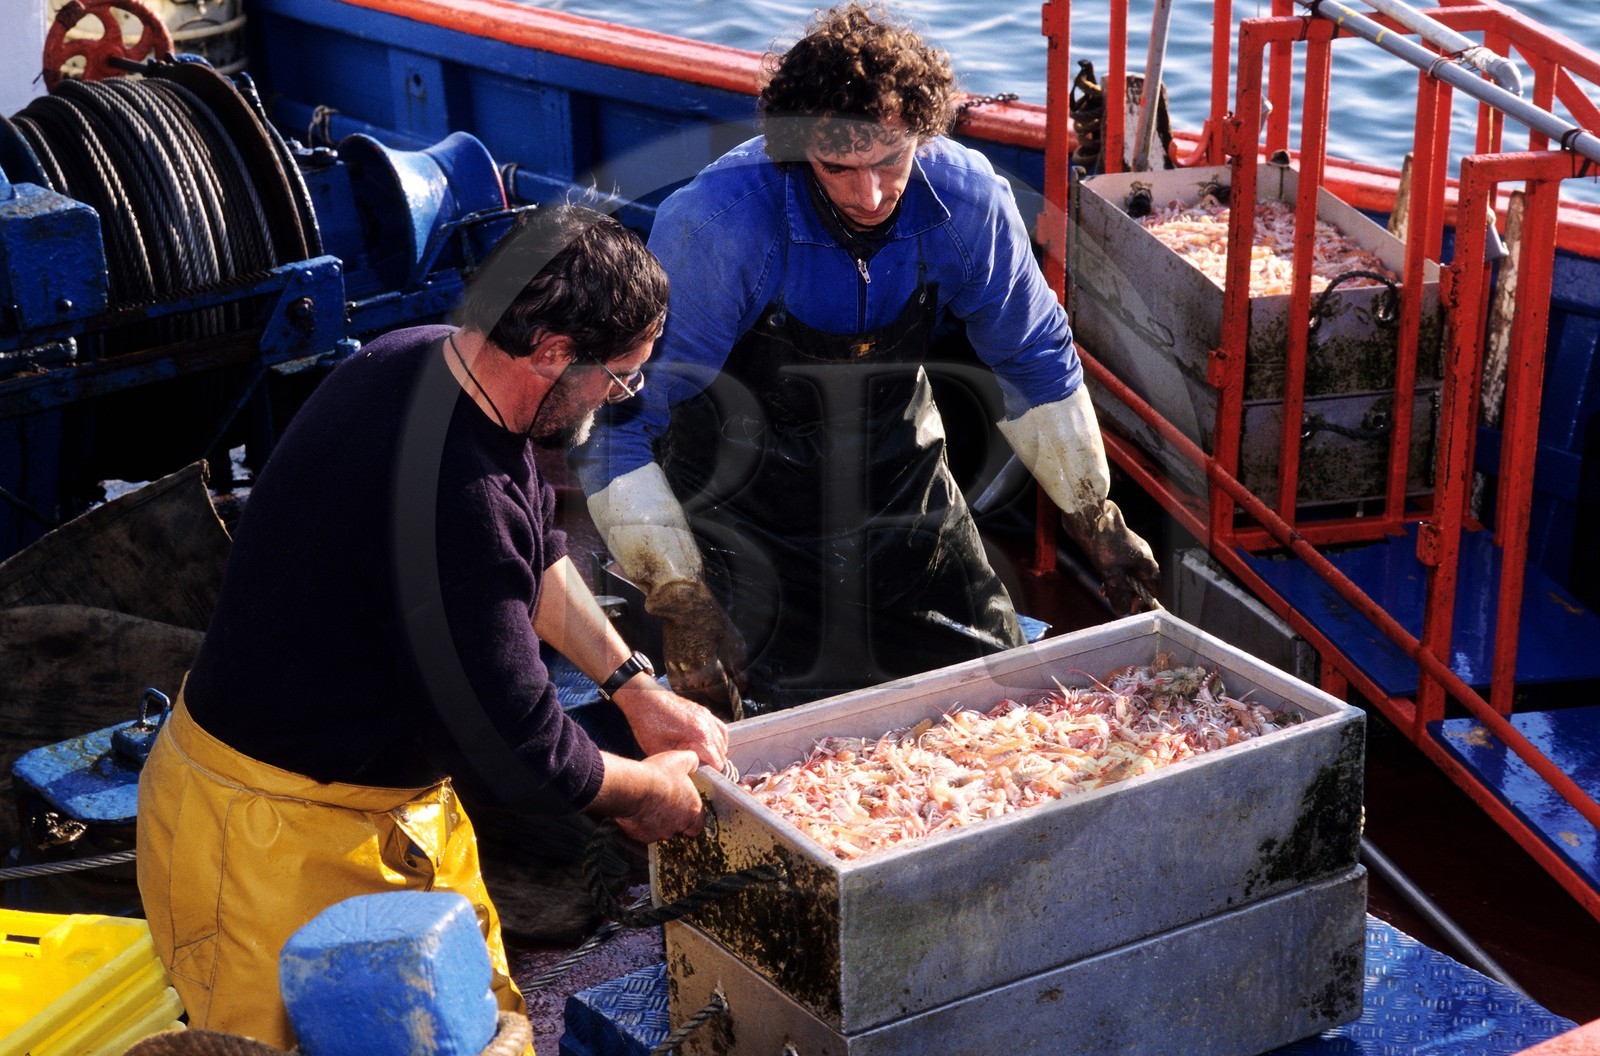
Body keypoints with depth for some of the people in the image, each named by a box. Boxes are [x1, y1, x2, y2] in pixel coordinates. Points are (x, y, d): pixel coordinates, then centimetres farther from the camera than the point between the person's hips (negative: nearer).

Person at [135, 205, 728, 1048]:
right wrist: (643, 794, -5)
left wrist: (636, 688, 13)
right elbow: (515, 750, -24)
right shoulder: (450, 496, -34)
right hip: (279, 835, -9)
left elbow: (539, 552, 16)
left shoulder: (427, 361, -4)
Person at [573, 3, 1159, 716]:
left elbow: (1035, 361, 0)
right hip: (743, 491, -4)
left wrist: (1096, 520, 7)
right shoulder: (717, 224, -31)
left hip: (898, 468, 4)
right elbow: (619, 421, -27)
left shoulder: (968, 200, -19)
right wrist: (679, 601, -33)